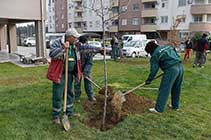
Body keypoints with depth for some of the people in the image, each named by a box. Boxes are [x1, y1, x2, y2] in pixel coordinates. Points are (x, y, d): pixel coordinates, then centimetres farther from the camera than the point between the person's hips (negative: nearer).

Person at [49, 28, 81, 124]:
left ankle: (69, 112, 33)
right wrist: (63, 48, -32)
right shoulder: (57, 43, -10)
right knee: (58, 95, -2)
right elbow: (52, 54, -26)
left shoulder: (73, 46, 12)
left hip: (69, 74, 8)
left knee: (69, 93, 17)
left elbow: (75, 60, 24)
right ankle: (56, 116, 12)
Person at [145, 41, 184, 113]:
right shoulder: (167, 47, 22)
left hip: (171, 69, -8)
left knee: (164, 90, -1)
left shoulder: (155, 55, 1)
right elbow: (177, 56, 22)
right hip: (180, 66, 8)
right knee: (176, 88, 20)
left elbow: (154, 69, 0)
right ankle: (175, 105, 34)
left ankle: (158, 109, 4)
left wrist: (149, 80, 8)